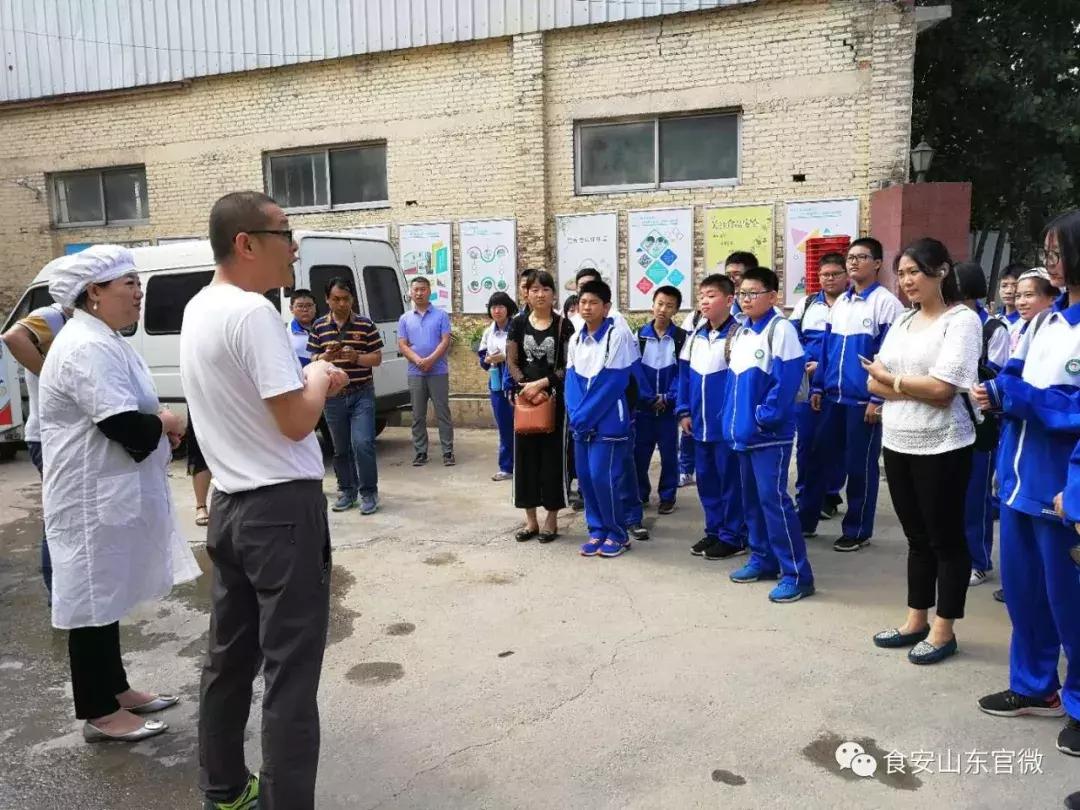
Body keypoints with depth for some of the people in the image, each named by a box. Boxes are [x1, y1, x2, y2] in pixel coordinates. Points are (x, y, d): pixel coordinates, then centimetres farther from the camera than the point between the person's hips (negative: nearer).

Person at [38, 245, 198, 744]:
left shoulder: (101, 341, 14)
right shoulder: (87, 348, -21)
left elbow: (127, 416, 22)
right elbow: (127, 427, -27)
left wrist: (158, 427, 2)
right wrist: (167, 424, -8)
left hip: (111, 492, 11)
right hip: (93, 497, -11)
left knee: (106, 594, 18)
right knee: (93, 598, 0)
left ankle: (115, 690, 31)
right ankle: (99, 713, 12)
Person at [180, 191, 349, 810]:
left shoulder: (199, 310, 11)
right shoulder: (253, 313, -18)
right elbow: (297, 422, -21)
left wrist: (307, 380, 12)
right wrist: (318, 379, -3)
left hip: (230, 505, 10)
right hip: (283, 508, -9)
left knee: (230, 658, 19)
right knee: (290, 673, -1)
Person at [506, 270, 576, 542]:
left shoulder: (563, 325, -1)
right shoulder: (518, 323, 6)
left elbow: (568, 365, -7)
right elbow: (511, 362, 3)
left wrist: (541, 384, -16)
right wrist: (525, 386, -13)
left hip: (555, 398, -3)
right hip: (524, 397, 3)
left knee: (553, 454, 1)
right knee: (526, 454, 6)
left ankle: (551, 519, 13)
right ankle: (530, 520, 17)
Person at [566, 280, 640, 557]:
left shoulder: (618, 336, -11)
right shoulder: (576, 339, 11)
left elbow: (614, 382, -15)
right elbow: (572, 379, 8)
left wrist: (586, 416, -16)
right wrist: (576, 414, -8)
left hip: (608, 422, -6)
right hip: (581, 423, 7)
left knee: (603, 478, -8)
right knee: (585, 477, 8)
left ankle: (618, 534, 10)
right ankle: (597, 529, 22)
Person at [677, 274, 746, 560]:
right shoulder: (694, 337, 10)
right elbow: (685, 375, 14)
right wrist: (684, 411, 9)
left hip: (728, 423, -7)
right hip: (700, 424, 7)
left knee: (730, 479, 3)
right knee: (706, 480, 14)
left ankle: (732, 537, 14)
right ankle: (714, 531, 27)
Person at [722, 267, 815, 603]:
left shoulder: (780, 329, -10)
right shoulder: (739, 333, 14)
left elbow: (787, 379, -17)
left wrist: (766, 416, -18)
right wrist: (731, 420, 10)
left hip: (771, 433, -8)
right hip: (743, 431, 8)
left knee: (773, 499, -9)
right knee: (752, 498, 14)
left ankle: (797, 573, -1)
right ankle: (763, 559, 27)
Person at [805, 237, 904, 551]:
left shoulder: (886, 302, -8)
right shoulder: (840, 302, 13)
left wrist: (878, 399, -16)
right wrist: (817, 386, 11)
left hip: (864, 399, -6)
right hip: (833, 396, 7)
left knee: (860, 465, 4)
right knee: (818, 457, 12)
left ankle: (857, 530, 17)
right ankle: (805, 519, 24)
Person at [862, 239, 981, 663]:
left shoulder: (962, 320, -9)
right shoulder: (902, 322, 12)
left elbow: (943, 388, -18)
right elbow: (875, 382, 4)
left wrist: (892, 379, -4)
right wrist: (918, 390, -13)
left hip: (941, 448, -7)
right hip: (898, 444, 7)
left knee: (945, 538, 6)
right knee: (917, 538, 16)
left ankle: (944, 630, 18)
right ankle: (916, 620, 27)